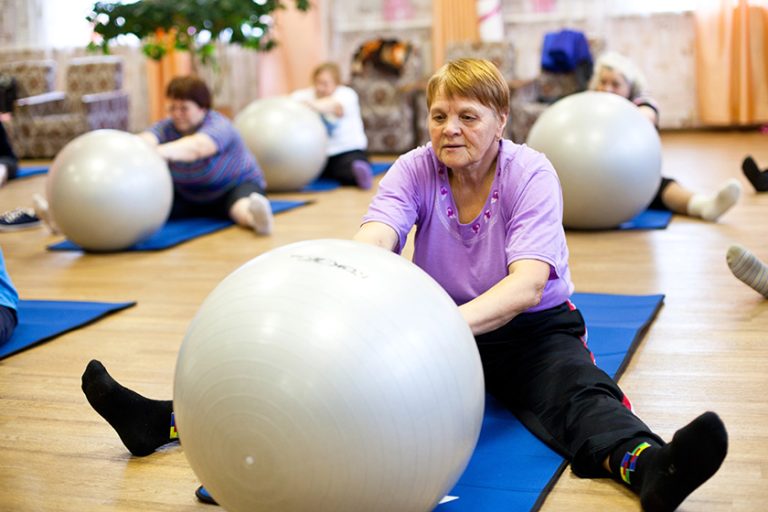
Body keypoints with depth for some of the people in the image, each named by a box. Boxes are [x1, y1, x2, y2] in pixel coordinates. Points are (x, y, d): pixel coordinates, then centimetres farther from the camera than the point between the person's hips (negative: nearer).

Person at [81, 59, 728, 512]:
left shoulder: (531, 174, -16)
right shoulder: (416, 169, -6)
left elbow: (528, 282, -30)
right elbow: (373, 239, -24)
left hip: (528, 329, -3)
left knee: (577, 390, -33)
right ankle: (171, 419, -20)